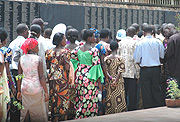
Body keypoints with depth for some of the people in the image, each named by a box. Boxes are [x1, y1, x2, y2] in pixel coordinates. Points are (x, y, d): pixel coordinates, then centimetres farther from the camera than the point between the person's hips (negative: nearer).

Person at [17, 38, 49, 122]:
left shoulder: (21, 59, 1)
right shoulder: (38, 59, -11)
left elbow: (19, 76, 5)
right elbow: (41, 77, -13)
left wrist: (19, 91, 14)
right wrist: (46, 92, -7)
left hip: (25, 88, 4)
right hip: (36, 88, -4)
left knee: (25, 113, 12)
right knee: (39, 113, 6)